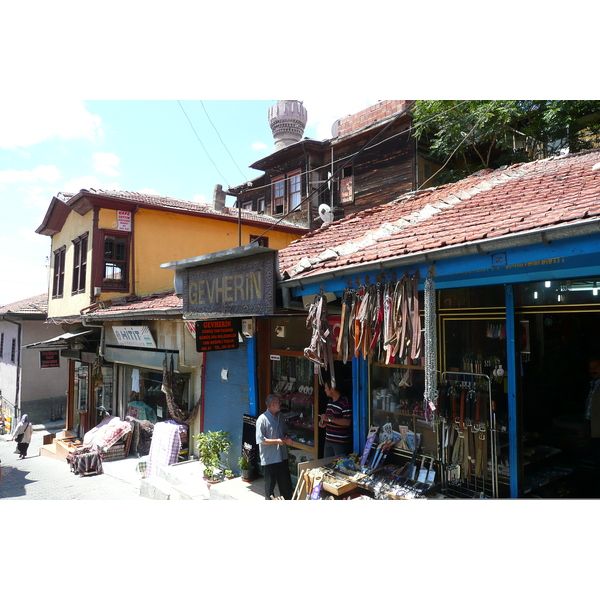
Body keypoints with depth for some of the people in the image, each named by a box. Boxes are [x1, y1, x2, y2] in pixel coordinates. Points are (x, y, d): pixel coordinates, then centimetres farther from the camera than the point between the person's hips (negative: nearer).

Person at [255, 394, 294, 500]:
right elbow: (260, 440, -20)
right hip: (269, 458, -7)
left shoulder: (281, 417, 6)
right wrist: (277, 441, -19)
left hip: (282, 456, 7)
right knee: (270, 484, 9)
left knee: (286, 483, 15)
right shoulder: (262, 419, -18)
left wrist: (287, 438, -3)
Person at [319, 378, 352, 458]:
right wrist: (323, 422, 3)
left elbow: (347, 422, -25)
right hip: (328, 439, 9)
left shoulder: (345, 402, -19)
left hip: (341, 441, -9)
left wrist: (329, 418, -27)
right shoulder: (330, 401, 10)